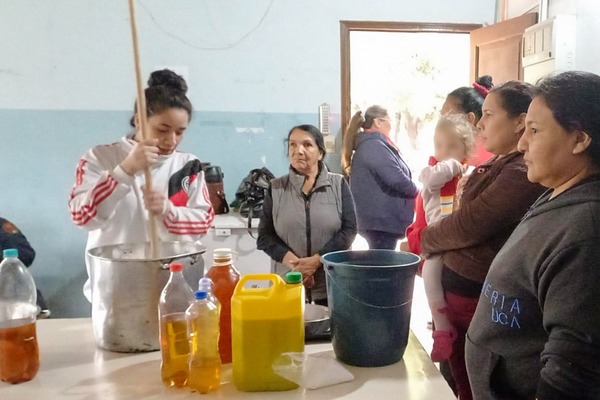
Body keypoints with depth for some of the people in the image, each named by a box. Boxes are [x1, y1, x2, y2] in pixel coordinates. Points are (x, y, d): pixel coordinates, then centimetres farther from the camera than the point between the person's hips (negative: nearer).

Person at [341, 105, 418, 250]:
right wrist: (415, 191, -4)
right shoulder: (374, 145, -14)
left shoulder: (367, 145, 18)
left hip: (378, 219, 10)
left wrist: (411, 190, 9)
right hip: (381, 220, -10)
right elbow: (396, 178, -23)